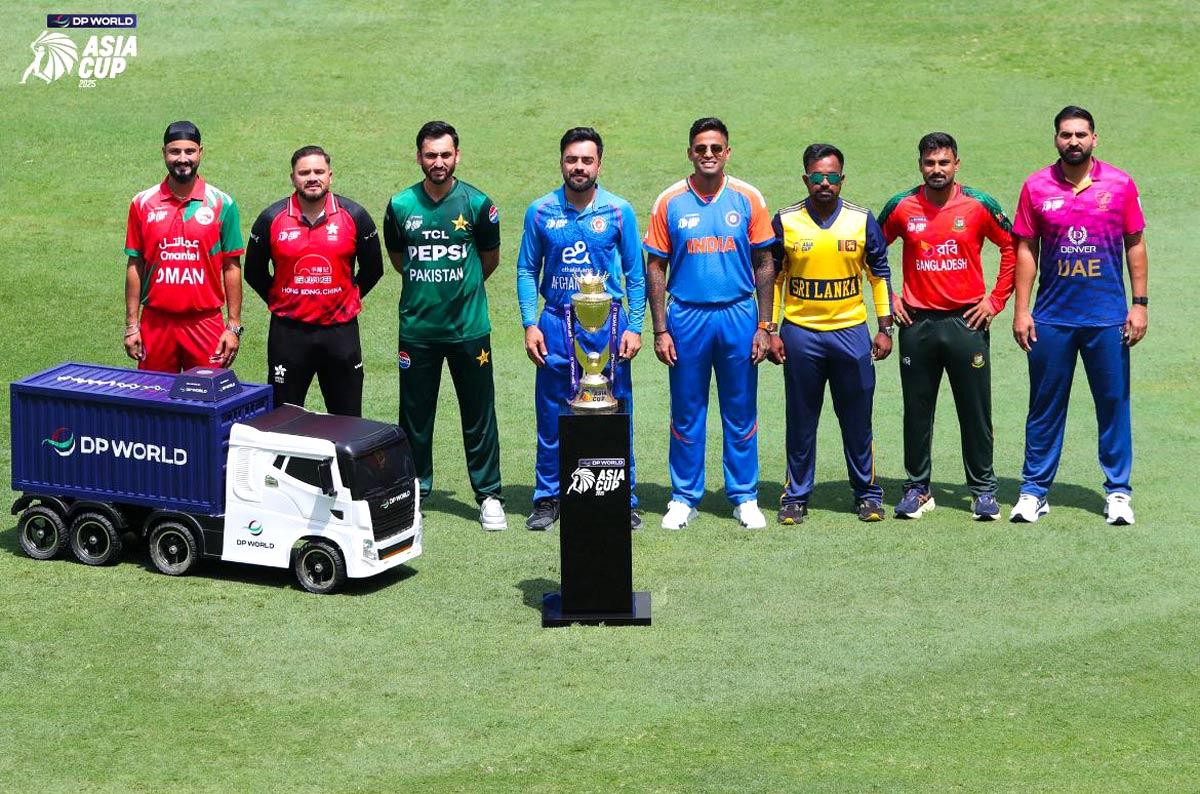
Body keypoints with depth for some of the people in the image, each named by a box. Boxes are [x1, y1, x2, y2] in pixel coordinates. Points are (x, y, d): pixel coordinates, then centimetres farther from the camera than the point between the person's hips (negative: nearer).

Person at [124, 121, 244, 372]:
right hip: (156, 322, 1)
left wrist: (234, 326, -1)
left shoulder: (221, 204, 1)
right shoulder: (143, 204, 4)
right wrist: (131, 325, 3)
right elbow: (135, 266, 7)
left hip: (205, 323, -1)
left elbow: (231, 267, 3)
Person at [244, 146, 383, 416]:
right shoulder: (272, 219, -3)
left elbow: (373, 269, 10)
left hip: (340, 331, 0)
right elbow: (254, 272, 10)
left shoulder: (354, 216, -2)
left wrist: (347, 299, 9)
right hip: (288, 331, 0)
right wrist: (278, 301, 11)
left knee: (348, 421, 8)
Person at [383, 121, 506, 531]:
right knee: (415, 416, 8)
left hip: (469, 327, -1)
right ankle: (414, 492, 20)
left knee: (479, 416, 3)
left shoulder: (477, 204, -4)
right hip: (417, 327, 1)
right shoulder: (401, 206, 0)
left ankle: (489, 496, 11)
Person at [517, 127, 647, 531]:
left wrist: (634, 327, -2)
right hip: (556, 323, 1)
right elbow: (527, 270, 8)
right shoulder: (541, 212, 3)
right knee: (552, 416, 4)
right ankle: (548, 498, 14)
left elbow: (635, 274, 5)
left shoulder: (619, 212, 1)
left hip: (607, 322, -1)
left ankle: (623, 500, 11)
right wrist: (530, 323, -1)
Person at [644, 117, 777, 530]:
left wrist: (764, 326, -1)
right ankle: (684, 498, 16)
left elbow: (764, 264, 4)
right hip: (686, 316, 0)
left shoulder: (748, 199, 0)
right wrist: (660, 331, -3)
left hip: (738, 315, 0)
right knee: (686, 413, 6)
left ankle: (744, 497, 17)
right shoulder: (670, 202, 0)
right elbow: (655, 269, 3)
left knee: (741, 412, 7)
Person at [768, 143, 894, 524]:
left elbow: (879, 275, 9)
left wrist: (885, 328, 5)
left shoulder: (862, 220, 2)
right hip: (800, 333, 0)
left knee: (857, 420, 5)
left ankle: (867, 493, 16)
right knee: (801, 421, 5)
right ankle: (796, 495, 14)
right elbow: (772, 278, 7)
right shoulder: (786, 222, 1)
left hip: (851, 332, 0)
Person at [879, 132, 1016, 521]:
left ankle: (983, 491, 11)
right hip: (917, 323, 1)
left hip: (967, 321, -1)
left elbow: (1012, 248, 6)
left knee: (975, 411, 2)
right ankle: (917, 488, 16)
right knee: (917, 411, 6)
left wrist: (996, 299, 2)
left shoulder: (979, 205, -2)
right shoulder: (901, 207, 2)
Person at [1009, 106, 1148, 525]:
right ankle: (1034, 490, 14)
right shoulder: (1036, 187, 1)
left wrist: (1139, 303, -1)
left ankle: (1117, 492, 13)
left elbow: (1135, 244, 5)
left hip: (1108, 317, 0)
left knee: (1113, 404, 4)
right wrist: (1021, 310, 0)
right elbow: (1026, 250, 4)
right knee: (1045, 406, 6)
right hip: (1052, 318, 0)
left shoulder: (1120, 184, 0)